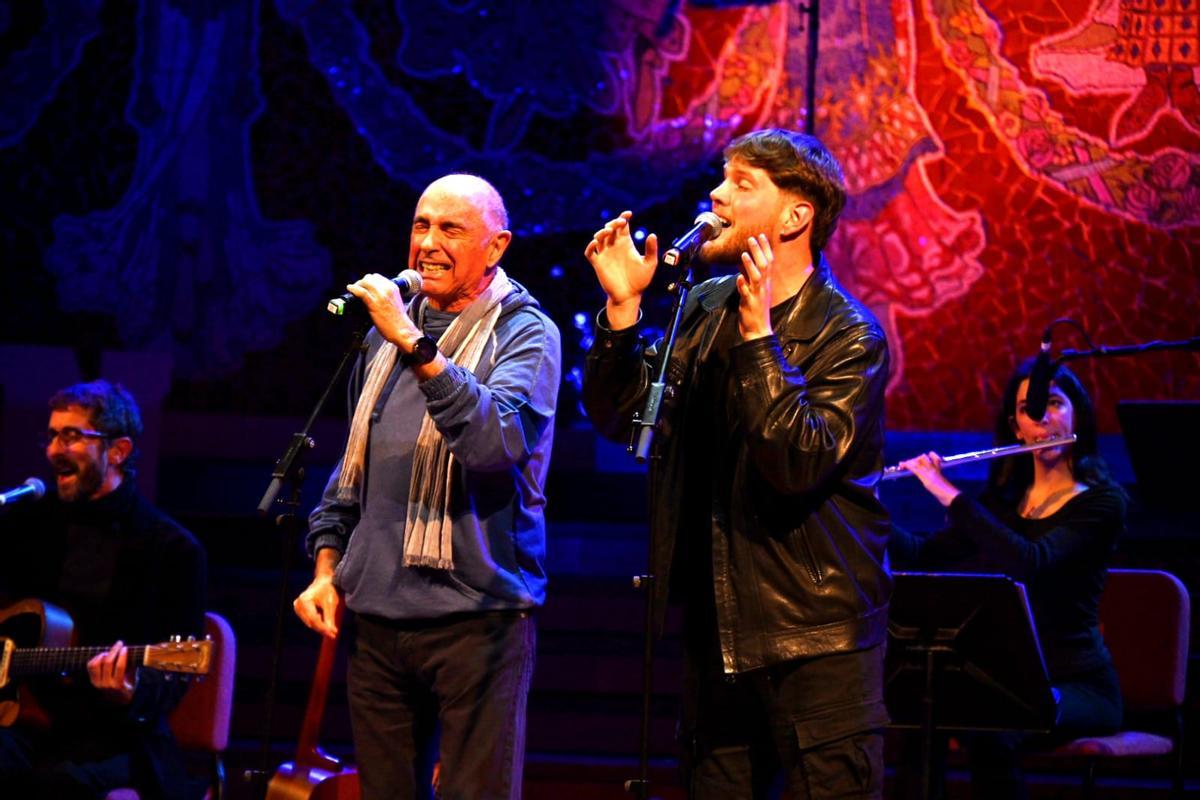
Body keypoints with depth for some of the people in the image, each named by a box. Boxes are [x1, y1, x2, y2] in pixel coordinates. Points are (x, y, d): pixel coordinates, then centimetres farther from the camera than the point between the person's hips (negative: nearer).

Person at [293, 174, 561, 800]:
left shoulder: (526, 333, -4)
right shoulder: (387, 333, 16)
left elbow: (497, 441, -24)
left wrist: (416, 347, -25)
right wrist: (327, 567, 15)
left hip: (477, 617, -6)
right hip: (376, 616, 6)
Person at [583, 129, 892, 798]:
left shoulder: (850, 336, -11)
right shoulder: (706, 308, 8)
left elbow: (799, 464, -24)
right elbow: (620, 417, 5)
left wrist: (759, 335, -25)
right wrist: (623, 306, -6)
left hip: (816, 637, -6)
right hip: (717, 626, 6)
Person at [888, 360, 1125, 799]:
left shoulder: (1101, 502, -8)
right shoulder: (1005, 496, 12)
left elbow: (1031, 563, -25)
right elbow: (925, 554, 12)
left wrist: (951, 496, -24)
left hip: (1076, 684, -5)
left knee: (990, 733, -37)